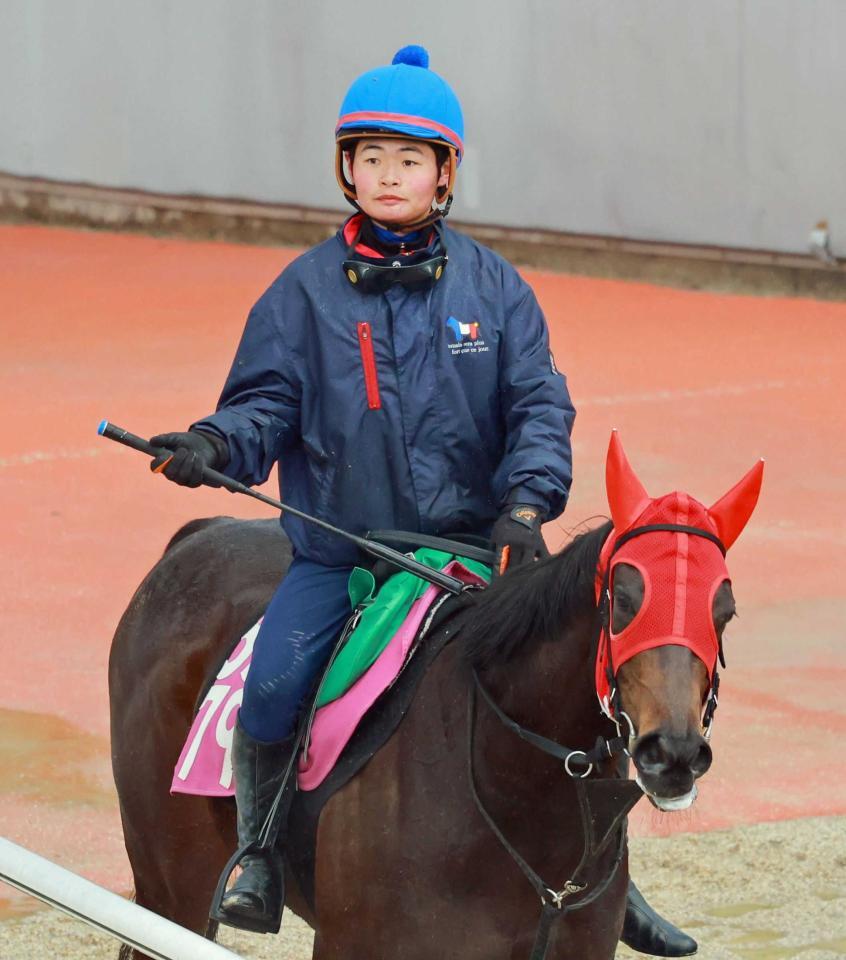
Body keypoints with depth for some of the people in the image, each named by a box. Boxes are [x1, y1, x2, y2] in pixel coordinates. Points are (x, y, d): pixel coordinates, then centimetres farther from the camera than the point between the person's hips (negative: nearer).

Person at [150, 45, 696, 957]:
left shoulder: (490, 285, 5)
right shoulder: (307, 290, 4)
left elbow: (539, 405, 1)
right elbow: (269, 401, 2)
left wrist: (527, 500, -15)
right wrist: (215, 445, -19)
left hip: (468, 542, 1)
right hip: (336, 548, 0)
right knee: (270, 688, -22)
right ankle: (261, 855, 2)